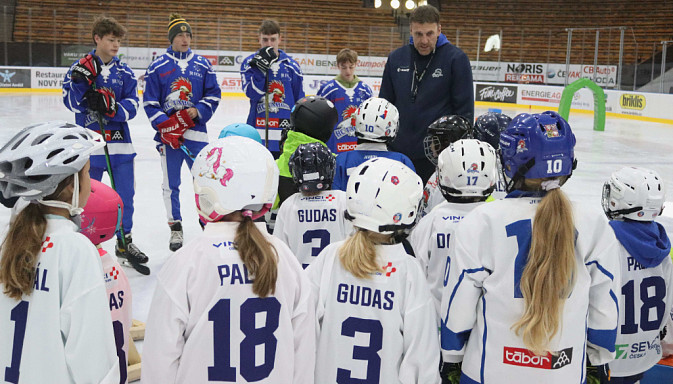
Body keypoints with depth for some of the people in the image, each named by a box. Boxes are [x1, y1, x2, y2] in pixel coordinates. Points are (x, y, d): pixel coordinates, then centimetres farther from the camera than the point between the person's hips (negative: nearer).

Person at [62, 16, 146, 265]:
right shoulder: (80, 68, -1)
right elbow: (72, 103, -8)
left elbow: (131, 106, -3)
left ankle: (124, 242, 20)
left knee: (125, 194, 5)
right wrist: (82, 81, -23)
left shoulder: (124, 72, 6)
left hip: (120, 143, 2)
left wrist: (111, 106, -21)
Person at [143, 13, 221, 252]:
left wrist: (197, 111, -9)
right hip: (167, 133, -1)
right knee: (171, 184, 4)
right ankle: (176, 229, 16)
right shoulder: (158, 67, 0)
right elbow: (150, 102, -1)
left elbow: (214, 95, 7)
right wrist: (164, 126, -13)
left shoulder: (202, 65, 6)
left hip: (196, 131, 1)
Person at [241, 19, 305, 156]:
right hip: (257, 135, 0)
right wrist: (262, 67, -19)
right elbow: (252, 93, -12)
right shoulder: (249, 63, 3)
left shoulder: (291, 66, 5)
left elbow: (300, 103, 9)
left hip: (284, 135, 0)